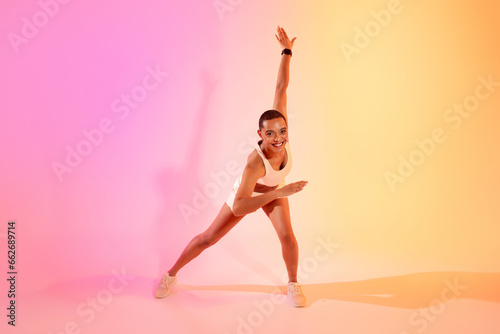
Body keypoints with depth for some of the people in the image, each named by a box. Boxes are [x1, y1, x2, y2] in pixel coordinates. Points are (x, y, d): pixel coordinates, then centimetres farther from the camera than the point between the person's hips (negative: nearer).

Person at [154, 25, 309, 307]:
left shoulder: (281, 126, -32)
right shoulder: (255, 163, -44)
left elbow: (281, 87, -25)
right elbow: (238, 207, -47)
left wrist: (287, 51, -23)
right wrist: (279, 192, -49)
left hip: (275, 192, 4)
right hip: (247, 193, -3)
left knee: (287, 236, -15)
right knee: (209, 237, 6)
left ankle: (293, 283, 15)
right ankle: (171, 274, 29)